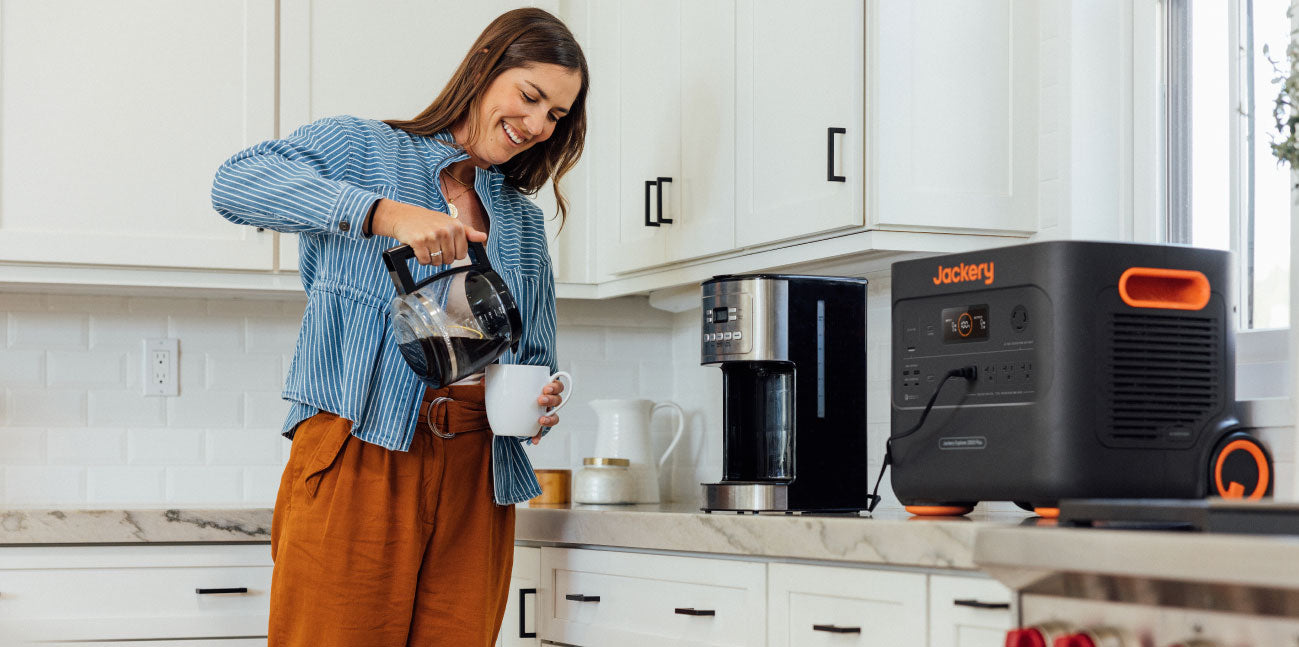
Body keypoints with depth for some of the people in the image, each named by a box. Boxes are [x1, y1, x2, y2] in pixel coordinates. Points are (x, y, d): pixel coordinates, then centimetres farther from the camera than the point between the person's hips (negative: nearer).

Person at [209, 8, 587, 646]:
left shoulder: (523, 221, 23)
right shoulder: (360, 149, 6)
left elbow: (535, 356, 26)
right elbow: (237, 182, -13)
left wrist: (539, 401, 1)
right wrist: (386, 213, -24)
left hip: (474, 480, 5)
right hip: (357, 458, -4)